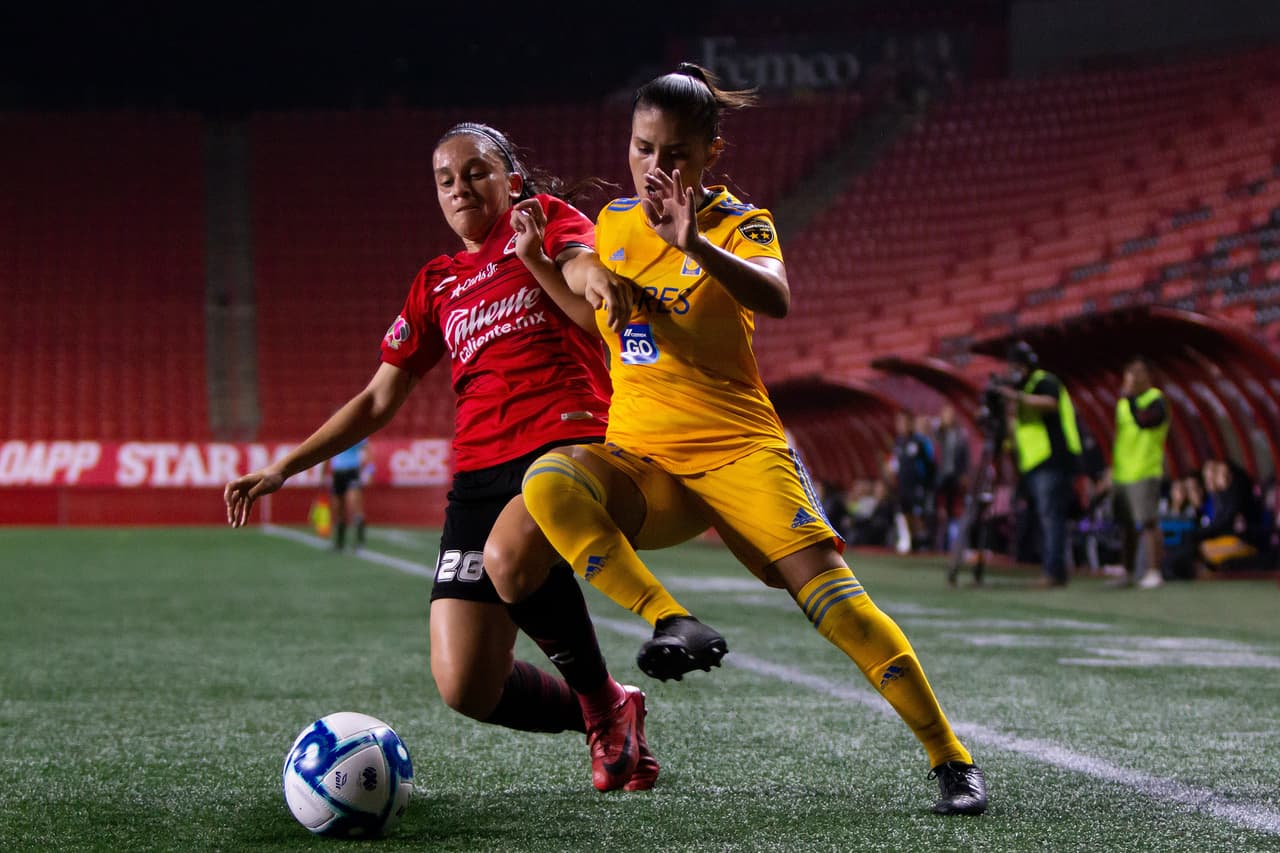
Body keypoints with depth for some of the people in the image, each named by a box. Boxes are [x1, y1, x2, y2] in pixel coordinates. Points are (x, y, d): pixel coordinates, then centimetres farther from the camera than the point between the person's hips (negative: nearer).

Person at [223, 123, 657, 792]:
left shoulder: (551, 219, 12)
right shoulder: (436, 284, 24)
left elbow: (598, 309, -7)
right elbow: (378, 401, 25)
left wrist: (538, 256, -25)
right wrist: (281, 469, 19)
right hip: (479, 472, 5)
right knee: (465, 687, -12)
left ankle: (602, 700, -13)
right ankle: (601, 719, 17)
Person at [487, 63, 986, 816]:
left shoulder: (740, 223, -6)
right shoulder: (614, 221, 9)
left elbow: (775, 300, -28)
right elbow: (584, 269, 29)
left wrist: (692, 243, -44)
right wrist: (590, 274, 5)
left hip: (737, 444, -4)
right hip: (636, 451, 4)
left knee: (826, 589, -18)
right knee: (549, 484, -29)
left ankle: (951, 759, -9)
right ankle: (673, 624, -26)